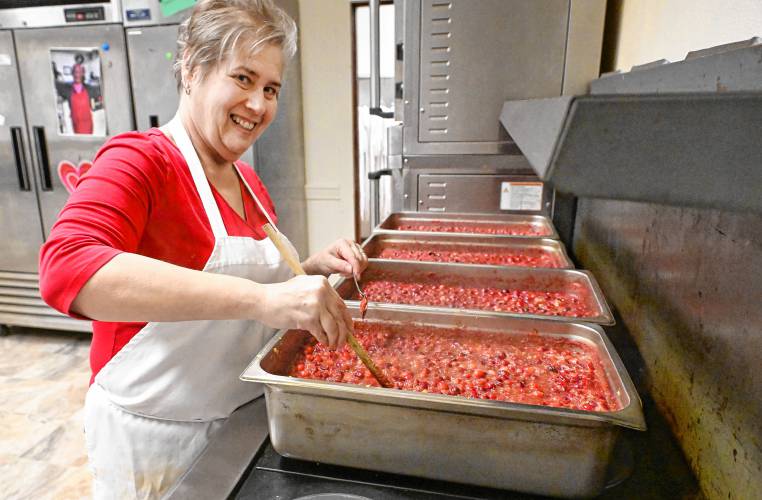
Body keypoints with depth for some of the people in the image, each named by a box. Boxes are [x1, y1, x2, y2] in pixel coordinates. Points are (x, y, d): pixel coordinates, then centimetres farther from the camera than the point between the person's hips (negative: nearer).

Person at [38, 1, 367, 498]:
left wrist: (312, 270, -5)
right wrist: (260, 298, -43)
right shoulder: (140, 160, -17)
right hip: (156, 438, -6)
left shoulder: (252, 185, 2)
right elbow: (66, 269, -35)